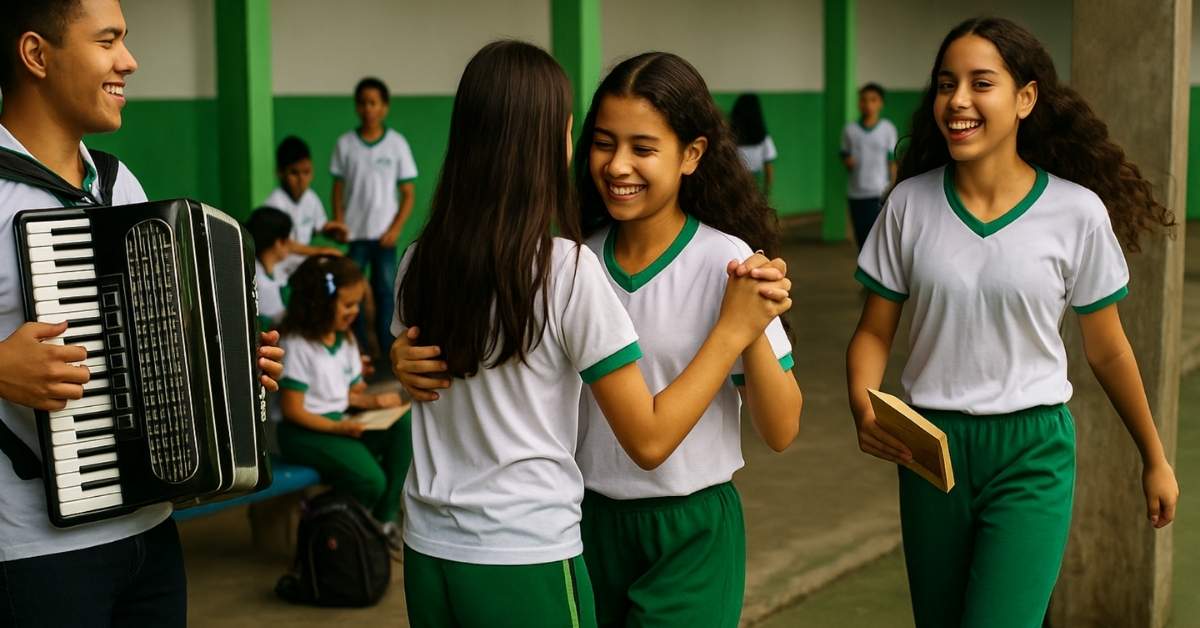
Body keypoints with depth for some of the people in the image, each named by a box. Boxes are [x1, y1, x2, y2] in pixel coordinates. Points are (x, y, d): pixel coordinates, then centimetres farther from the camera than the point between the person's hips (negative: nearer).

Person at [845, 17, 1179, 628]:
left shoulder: (1077, 212, -8)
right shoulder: (910, 204, -4)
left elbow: (1106, 349, 3)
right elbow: (874, 331, 2)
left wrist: (1154, 459, 12)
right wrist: (863, 410, -19)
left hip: (1032, 452, -2)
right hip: (930, 445, 3)